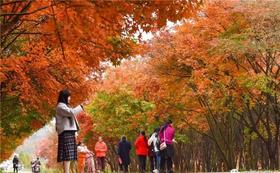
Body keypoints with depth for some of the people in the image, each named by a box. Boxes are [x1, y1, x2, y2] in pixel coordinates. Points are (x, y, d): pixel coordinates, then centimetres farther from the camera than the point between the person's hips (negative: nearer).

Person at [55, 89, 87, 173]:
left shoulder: (65, 106, 25)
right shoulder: (61, 106, -7)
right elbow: (71, 112, -21)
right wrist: (81, 106, -15)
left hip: (69, 132, 10)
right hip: (66, 132, -10)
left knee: (68, 156, 4)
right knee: (67, 155, -17)